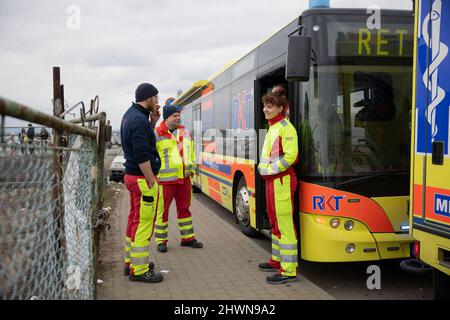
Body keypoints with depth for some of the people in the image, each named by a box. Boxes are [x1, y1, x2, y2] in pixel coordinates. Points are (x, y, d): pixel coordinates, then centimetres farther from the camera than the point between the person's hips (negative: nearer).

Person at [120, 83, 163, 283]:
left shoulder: (130, 115, 13)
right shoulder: (140, 120, -19)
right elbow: (142, 157, -23)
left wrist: (153, 119, 12)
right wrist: (151, 182, -18)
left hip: (132, 175, 11)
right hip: (142, 178, -10)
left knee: (135, 220, 18)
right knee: (144, 223, -4)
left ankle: (131, 262, 29)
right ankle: (138, 270, 4)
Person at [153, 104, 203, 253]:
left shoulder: (185, 132, 10)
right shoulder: (157, 134, -10)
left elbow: (190, 150, 21)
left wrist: (191, 167, 19)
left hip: (184, 177, 6)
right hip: (165, 179, -6)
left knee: (184, 208, 14)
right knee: (163, 209, 3)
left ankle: (187, 238, 25)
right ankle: (161, 240, 16)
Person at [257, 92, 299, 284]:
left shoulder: (285, 128, -12)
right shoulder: (272, 128, 17)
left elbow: (290, 156, -22)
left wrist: (270, 170, -14)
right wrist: (262, 167, 11)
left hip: (281, 180, -10)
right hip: (271, 180, 10)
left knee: (285, 224, -7)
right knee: (275, 222, 19)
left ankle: (289, 270, -3)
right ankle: (278, 260, 33)